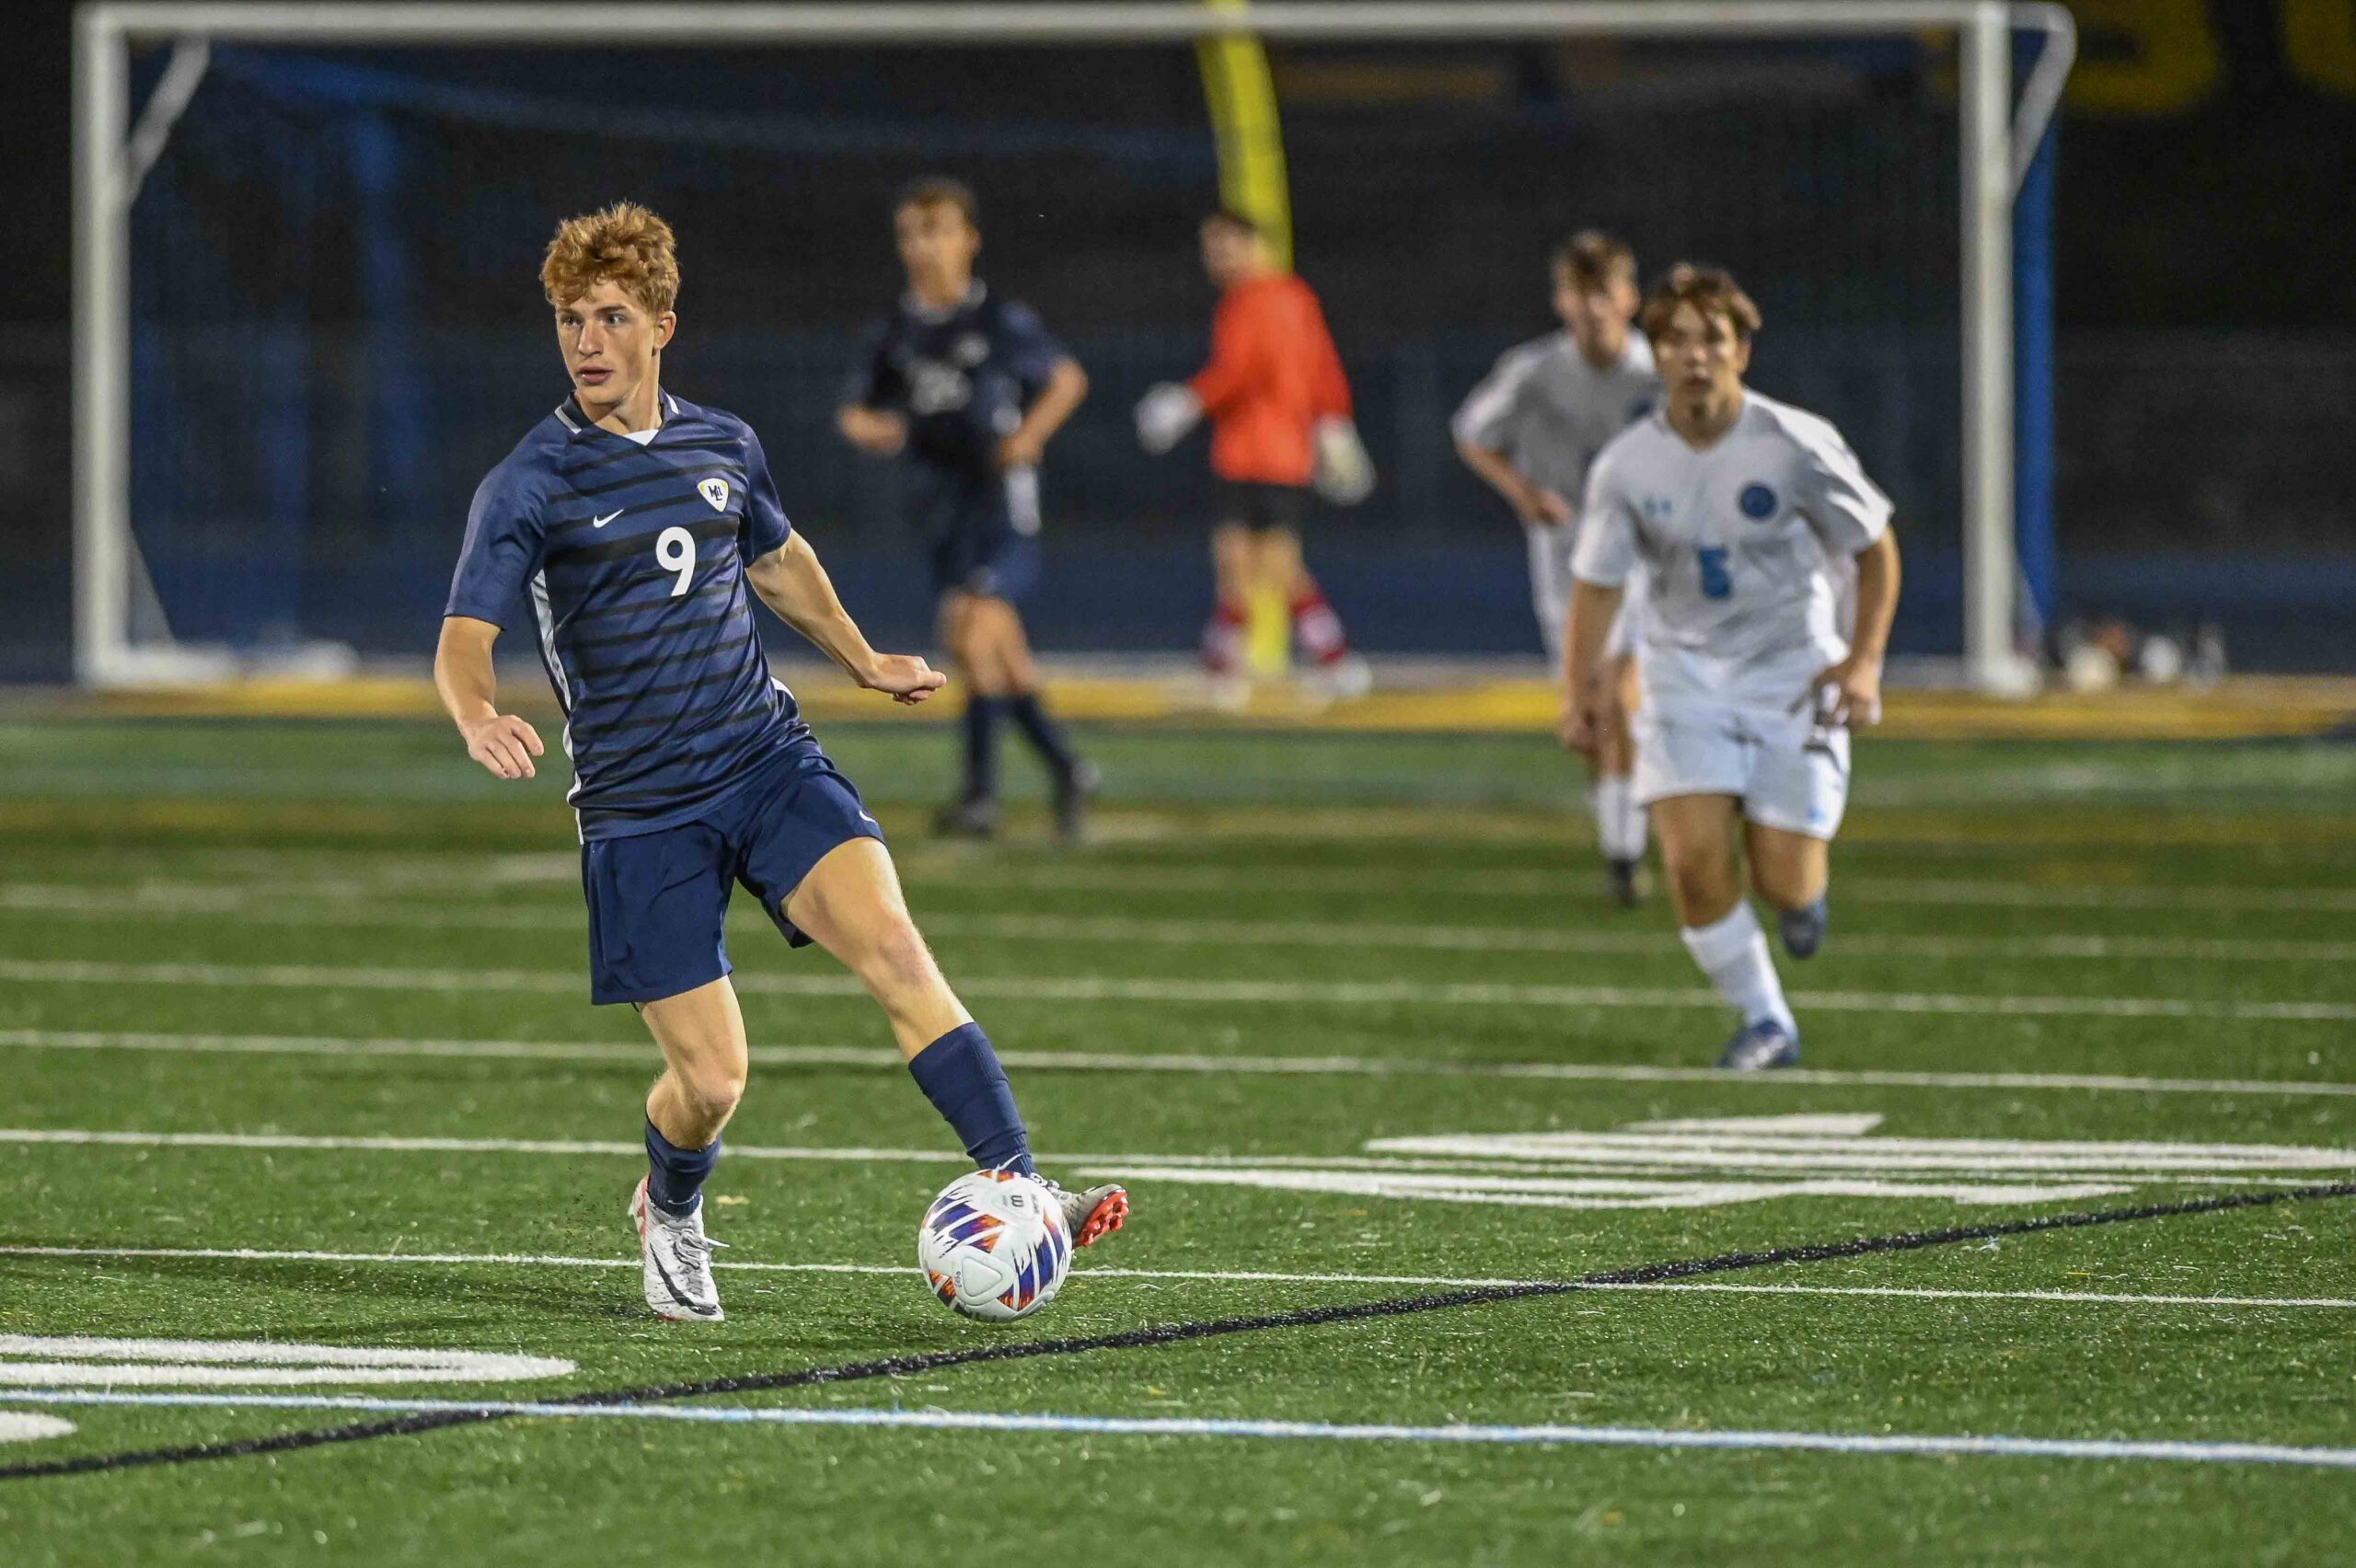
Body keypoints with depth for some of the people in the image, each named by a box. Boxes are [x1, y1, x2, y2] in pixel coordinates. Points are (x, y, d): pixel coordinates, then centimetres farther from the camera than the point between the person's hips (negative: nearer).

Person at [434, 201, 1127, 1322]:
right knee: (711, 1080, -4)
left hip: (769, 762, 3)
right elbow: (463, 640, -17)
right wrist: (477, 715, -38)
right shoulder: (529, 487, -7)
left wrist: (863, 662, 34)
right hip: (638, 809, -3)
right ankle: (669, 1214, 31)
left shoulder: (724, 447, 8)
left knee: (893, 949, -21)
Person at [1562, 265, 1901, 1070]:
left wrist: (1864, 660, -10)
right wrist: (1581, 693, -6)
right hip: (1683, 672, 2)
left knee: (1785, 885, -7)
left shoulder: (1797, 447, -13)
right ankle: (1764, 1022, 5)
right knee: (1694, 864, -15)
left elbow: (1876, 548, -1)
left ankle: (1804, 886, 32)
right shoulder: (1627, 466, -8)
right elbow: (1596, 582, 3)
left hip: (1792, 671, -2)